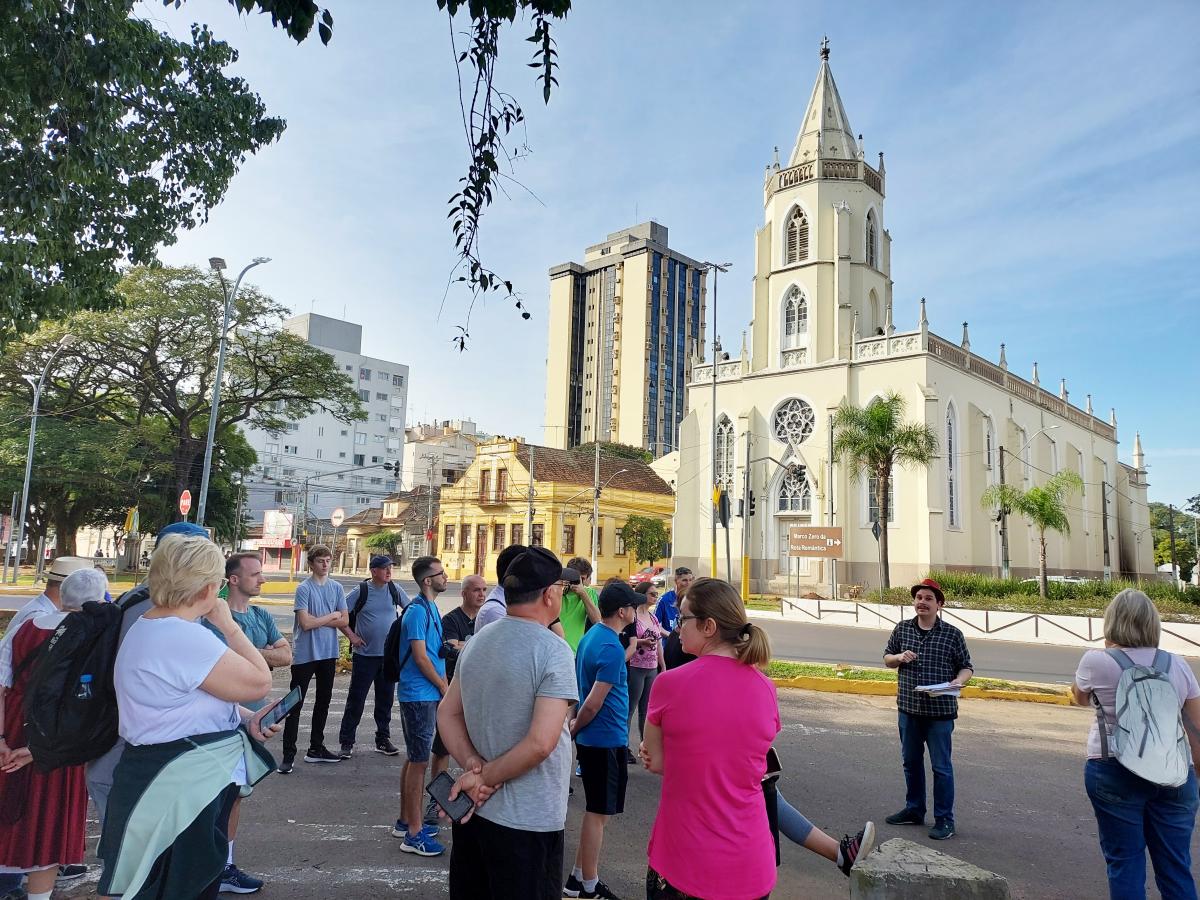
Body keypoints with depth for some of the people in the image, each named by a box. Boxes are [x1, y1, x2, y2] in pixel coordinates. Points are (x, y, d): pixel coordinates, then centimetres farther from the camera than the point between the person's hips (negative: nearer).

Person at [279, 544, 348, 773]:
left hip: (328, 653, 6)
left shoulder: (336, 588, 5)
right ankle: (288, 755, 5)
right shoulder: (304, 588, -10)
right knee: (296, 704, -1)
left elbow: (345, 620, 1)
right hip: (305, 654, -6)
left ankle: (316, 749, 26)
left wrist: (318, 621, -10)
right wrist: (331, 616, -7)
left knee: (323, 702, 14)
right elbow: (305, 623, -18)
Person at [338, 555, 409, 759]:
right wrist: (351, 636, -8)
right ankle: (346, 743, 12)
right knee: (356, 700, 1)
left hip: (389, 655, 3)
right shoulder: (361, 591, -7)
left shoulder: (395, 590, 2)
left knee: (386, 699, 11)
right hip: (365, 654, -3)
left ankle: (383, 740, 23)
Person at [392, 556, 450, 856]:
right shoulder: (418, 611, -17)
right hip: (419, 695, -10)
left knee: (415, 759, 17)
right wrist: (443, 686, -10)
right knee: (419, 761, -4)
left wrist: (443, 684, 10)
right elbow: (420, 656, -19)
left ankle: (406, 820, 29)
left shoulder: (431, 609, 12)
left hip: (427, 695, 10)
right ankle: (414, 834, 3)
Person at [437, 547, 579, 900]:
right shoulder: (553, 651, -19)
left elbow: (447, 714, 7)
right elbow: (541, 743, -26)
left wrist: (474, 767, -6)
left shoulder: (477, 641, 3)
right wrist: (486, 776, -14)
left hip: (472, 808, 7)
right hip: (527, 820, -7)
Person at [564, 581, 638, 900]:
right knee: (598, 813, 5)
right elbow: (593, 703, -22)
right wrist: (574, 729, -7)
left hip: (591, 739, 9)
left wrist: (574, 723, 15)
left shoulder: (591, 635, 6)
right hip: (606, 741, -9)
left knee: (595, 811, 19)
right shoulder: (612, 648, -23)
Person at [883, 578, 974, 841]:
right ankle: (914, 810, 34)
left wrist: (958, 681, -20)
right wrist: (899, 657, -9)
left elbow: (966, 667, 1)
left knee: (941, 767, 3)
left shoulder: (952, 634, -6)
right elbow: (887, 659, 13)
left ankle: (944, 820, 16)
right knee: (911, 762, 17)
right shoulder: (902, 629, 3)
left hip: (940, 712, -4)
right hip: (909, 709, 4)